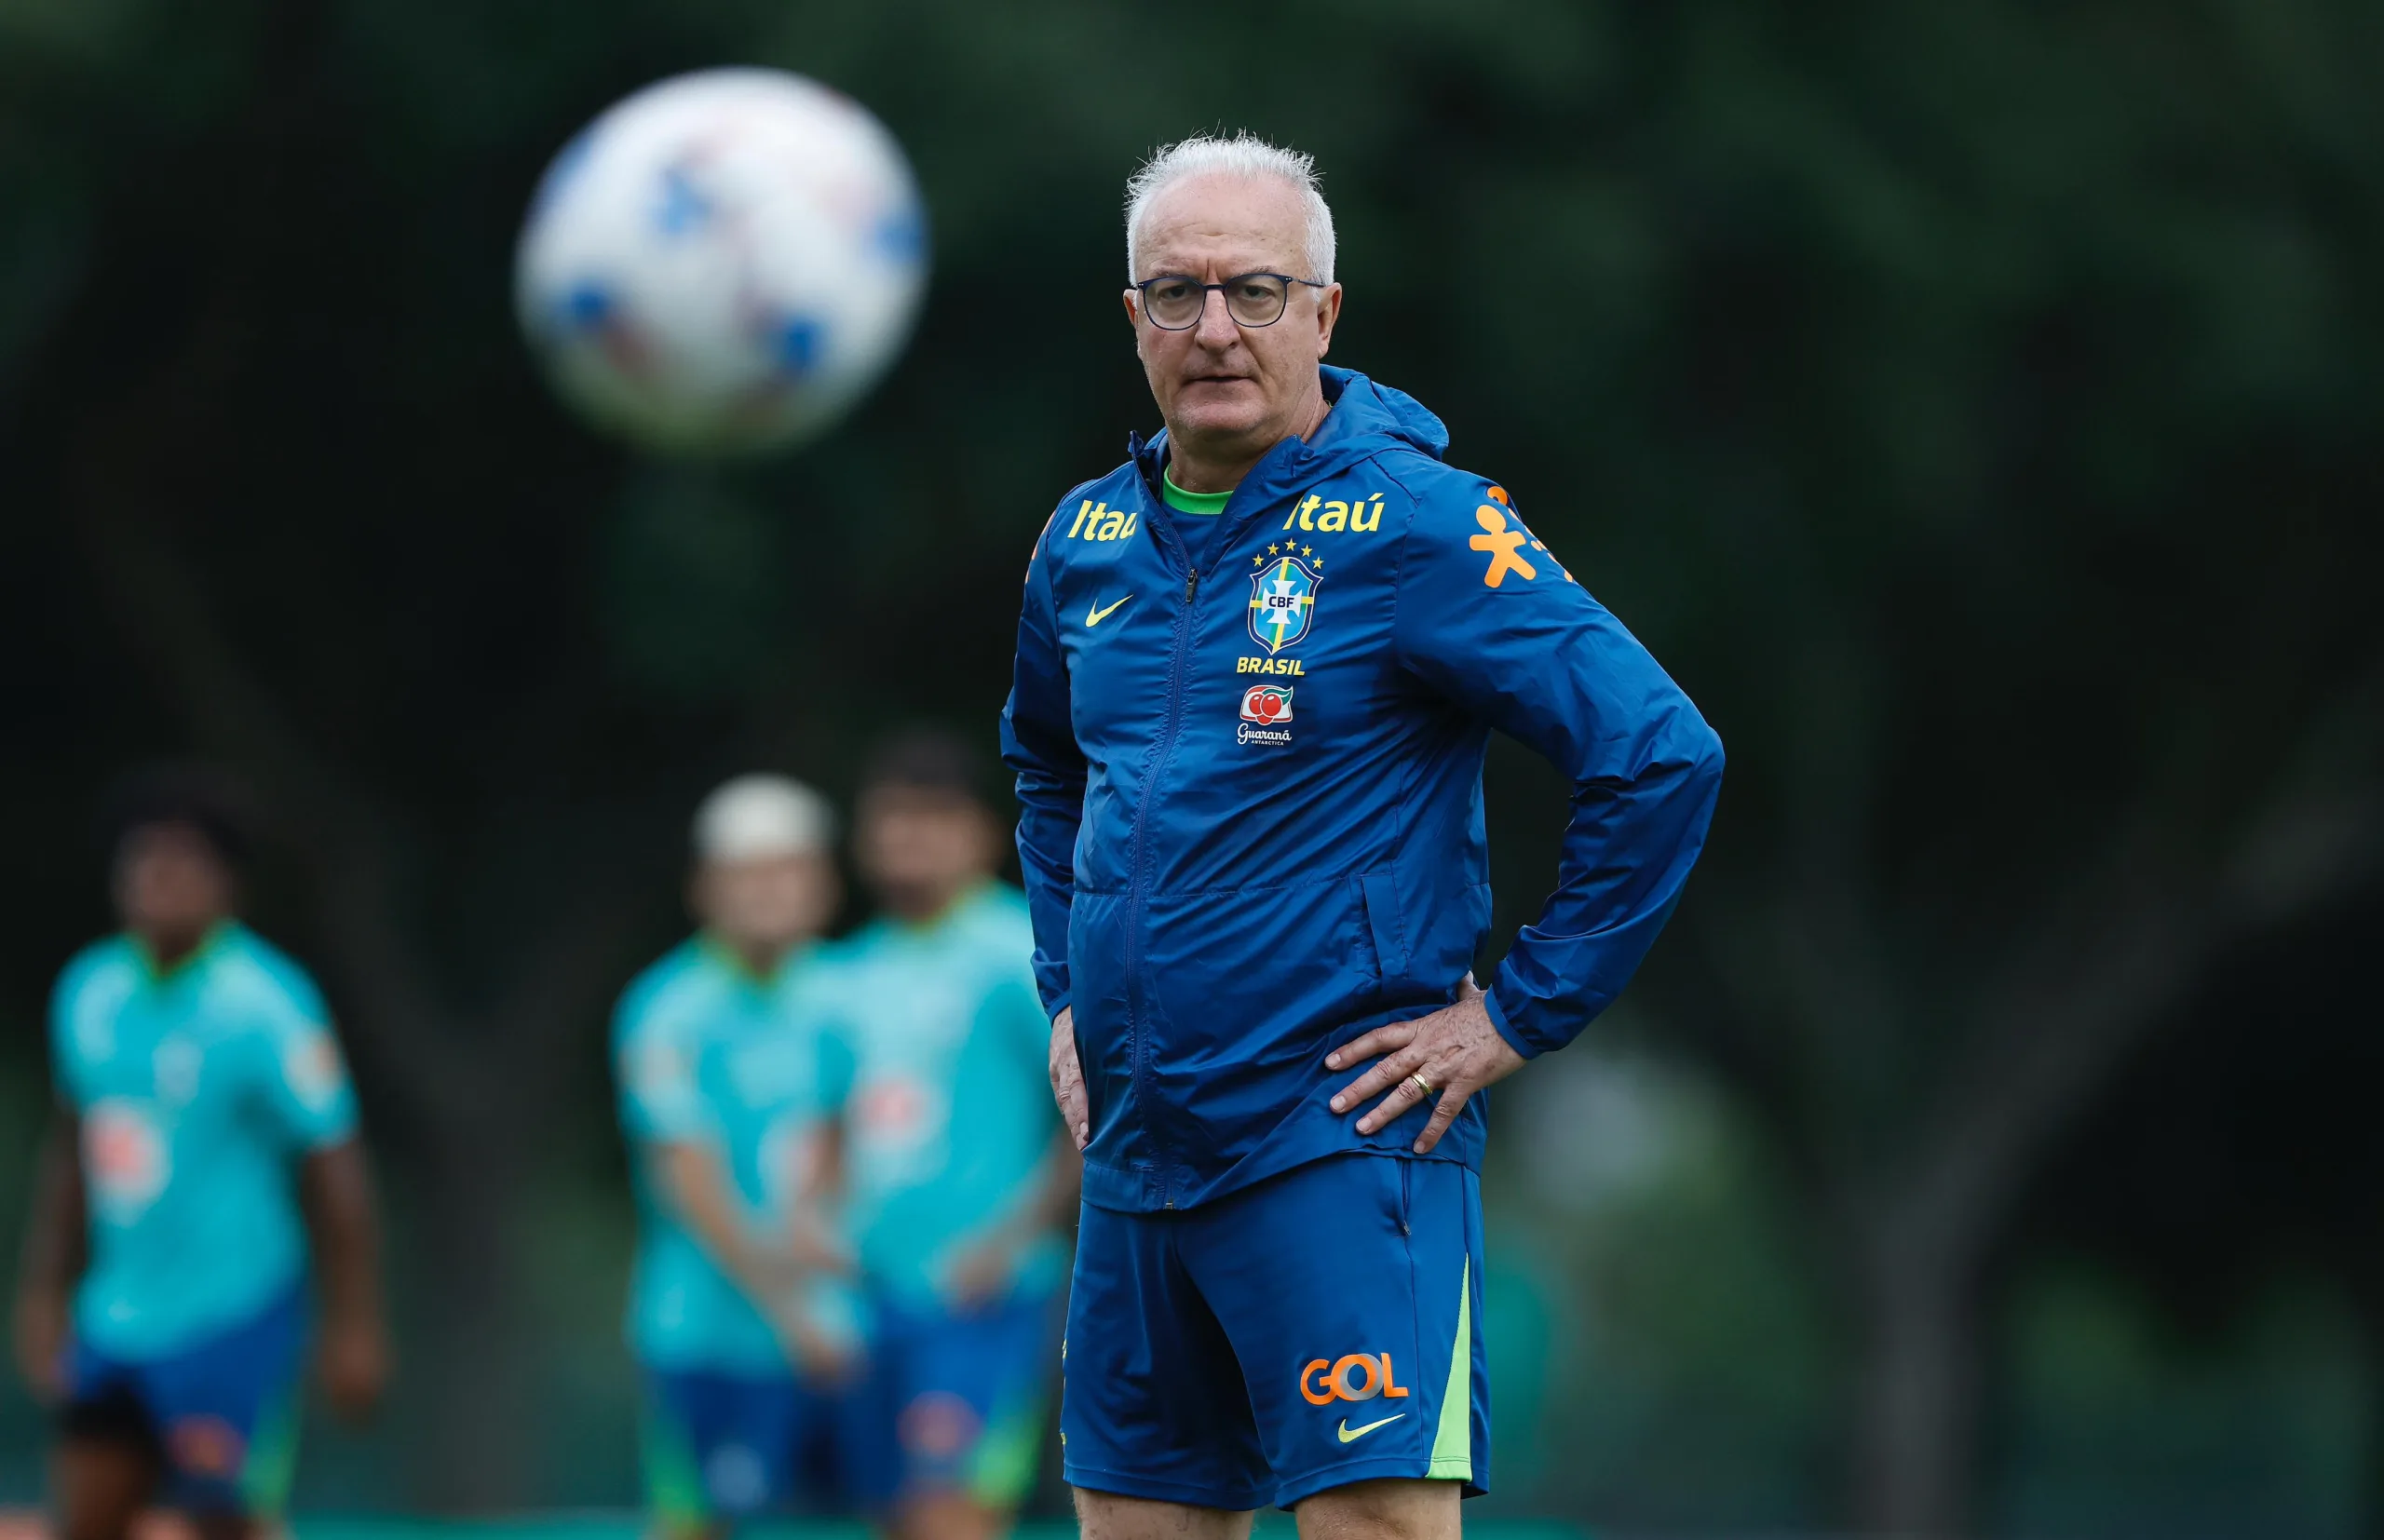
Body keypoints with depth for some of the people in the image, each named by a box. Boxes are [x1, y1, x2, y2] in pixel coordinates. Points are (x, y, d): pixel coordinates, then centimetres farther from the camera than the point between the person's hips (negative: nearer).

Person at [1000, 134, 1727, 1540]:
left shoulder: (1420, 524, -10)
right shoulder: (1089, 541, 11)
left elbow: (1665, 757, -14)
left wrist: (1523, 1016, -12)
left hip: (1343, 1147, -7)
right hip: (1135, 1157, 7)